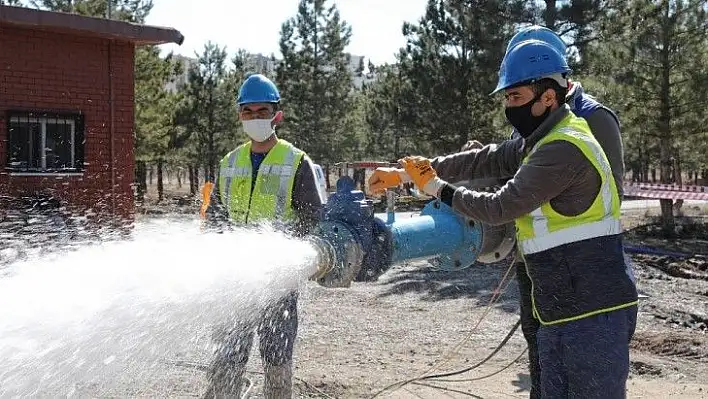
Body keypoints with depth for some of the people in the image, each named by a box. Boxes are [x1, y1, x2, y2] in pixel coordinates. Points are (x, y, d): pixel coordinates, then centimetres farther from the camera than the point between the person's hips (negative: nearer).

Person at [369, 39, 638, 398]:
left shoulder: (565, 149, -20)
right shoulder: (539, 142, 12)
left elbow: (499, 208, -18)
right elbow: (481, 160, 12)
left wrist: (437, 189, -5)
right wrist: (405, 173, 8)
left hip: (594, 315, -9)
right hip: (559, 314, 9)